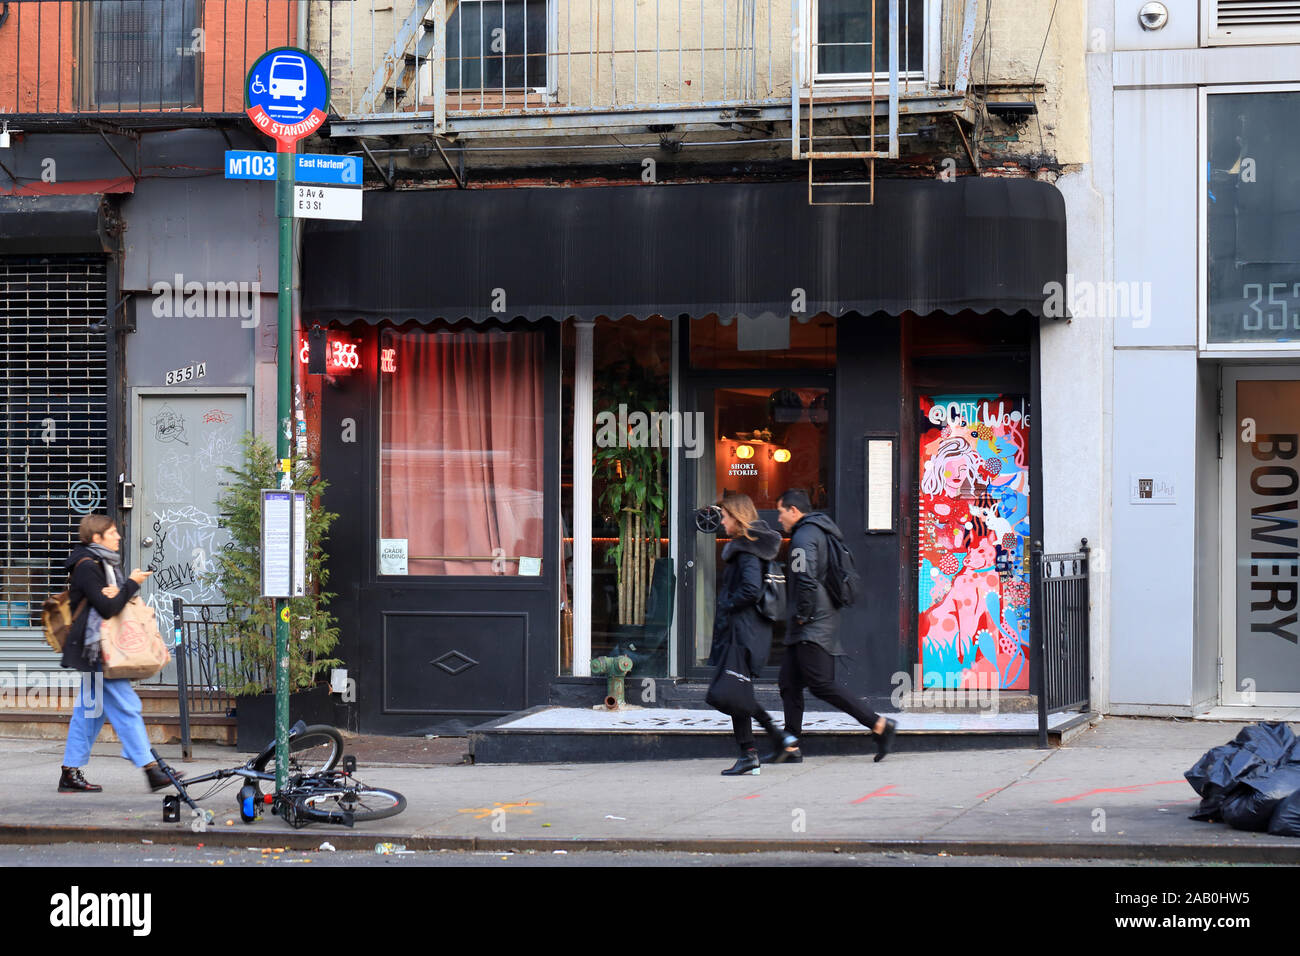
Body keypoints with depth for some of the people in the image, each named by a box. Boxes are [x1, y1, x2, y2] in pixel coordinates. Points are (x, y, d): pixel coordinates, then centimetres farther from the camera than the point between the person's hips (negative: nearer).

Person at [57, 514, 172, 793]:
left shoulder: (103, 564, 16)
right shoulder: (87, 567, -14)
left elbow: (112, 601, 17)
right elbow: (108, 608, -23)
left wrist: (116, 594, -6)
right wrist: (132, 584, -14)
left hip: (95, 651, 10)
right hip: (97, 648, -10)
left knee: (88, 709, 11)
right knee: (126, 706, -10)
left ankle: (71, 773, 14)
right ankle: (150, 769, -10)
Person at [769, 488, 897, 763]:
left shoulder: (804, 536, -13)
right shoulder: (821, 532, 19)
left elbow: (806, 580, -24)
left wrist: (803, 615, -14)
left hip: (812, 626, -11)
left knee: (821, 684, -12)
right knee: (789, 682, 10)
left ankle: (880, 725, -11)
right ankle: (791, 747, 10)